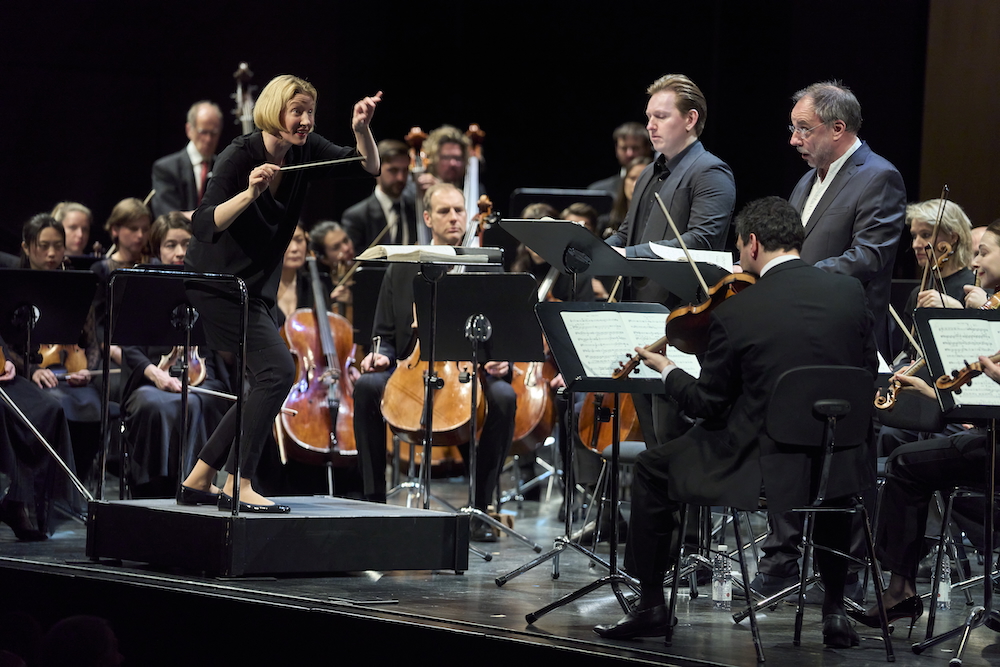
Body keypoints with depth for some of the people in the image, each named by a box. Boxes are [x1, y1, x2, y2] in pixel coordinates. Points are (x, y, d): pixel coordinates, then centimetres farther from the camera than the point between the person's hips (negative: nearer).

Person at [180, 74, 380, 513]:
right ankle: (237, 487, -17)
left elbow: (368, 167, -1)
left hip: (258, 287, 9)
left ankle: (199, 479, 17)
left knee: (265, 386, 9)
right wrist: (250, 192, -41)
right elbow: (204, 225, -27)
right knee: (278, 370, -20)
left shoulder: (305, 151, -1)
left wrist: (361, 130, -20)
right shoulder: (240, 156, -20)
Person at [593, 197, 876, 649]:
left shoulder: (734, 314, -13)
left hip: (765, 472, -4)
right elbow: (866, 379, 9)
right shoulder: (850, 293, -2)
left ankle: (651, 606, 23)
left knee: (653, 469, 18)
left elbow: (709, 406, -4)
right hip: (839, 471, 4)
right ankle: (835, 611, 34)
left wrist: (666, 370, 14)